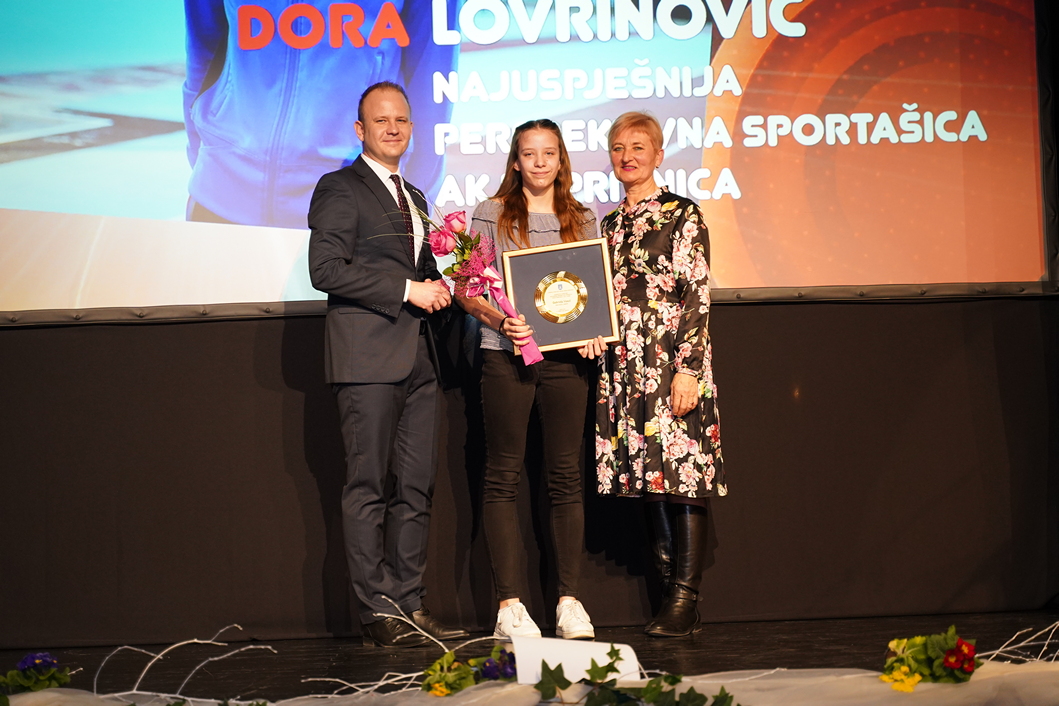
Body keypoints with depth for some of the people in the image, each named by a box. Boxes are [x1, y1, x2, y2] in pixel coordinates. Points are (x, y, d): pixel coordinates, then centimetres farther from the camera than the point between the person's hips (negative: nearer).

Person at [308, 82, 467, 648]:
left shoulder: (413, 197, 23)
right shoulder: (339, 189, -1)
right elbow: (326, 269, -13)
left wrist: (437, 288, 7)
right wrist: (408, 289, -15)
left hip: (417, 356, 8)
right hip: (368, 356, -8)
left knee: (416, 487, 6)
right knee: (368, 488, -4)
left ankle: (409, 604, 12)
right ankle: (377, 611, 0)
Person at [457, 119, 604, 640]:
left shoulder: (582, 219, 13)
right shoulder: (491, 215, 5)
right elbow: (466, 290, 2)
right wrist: (499, 319, -15)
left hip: (566, 357, 2)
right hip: (506, 356, -2)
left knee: (565, 476, 4)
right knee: (503, 477, -1)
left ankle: (570, 600, 10)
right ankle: (509, 604, 3)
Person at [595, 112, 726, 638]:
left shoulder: (682, 215, -1)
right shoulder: (610, 225, 18)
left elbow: (698, 297, -8)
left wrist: (687, 368, -14)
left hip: (672, 362, -6)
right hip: (623, 368, 6)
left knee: (682, 474, -8)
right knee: (648, 477, 5)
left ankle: (686, 600, -6)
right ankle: (670, 593, 11)